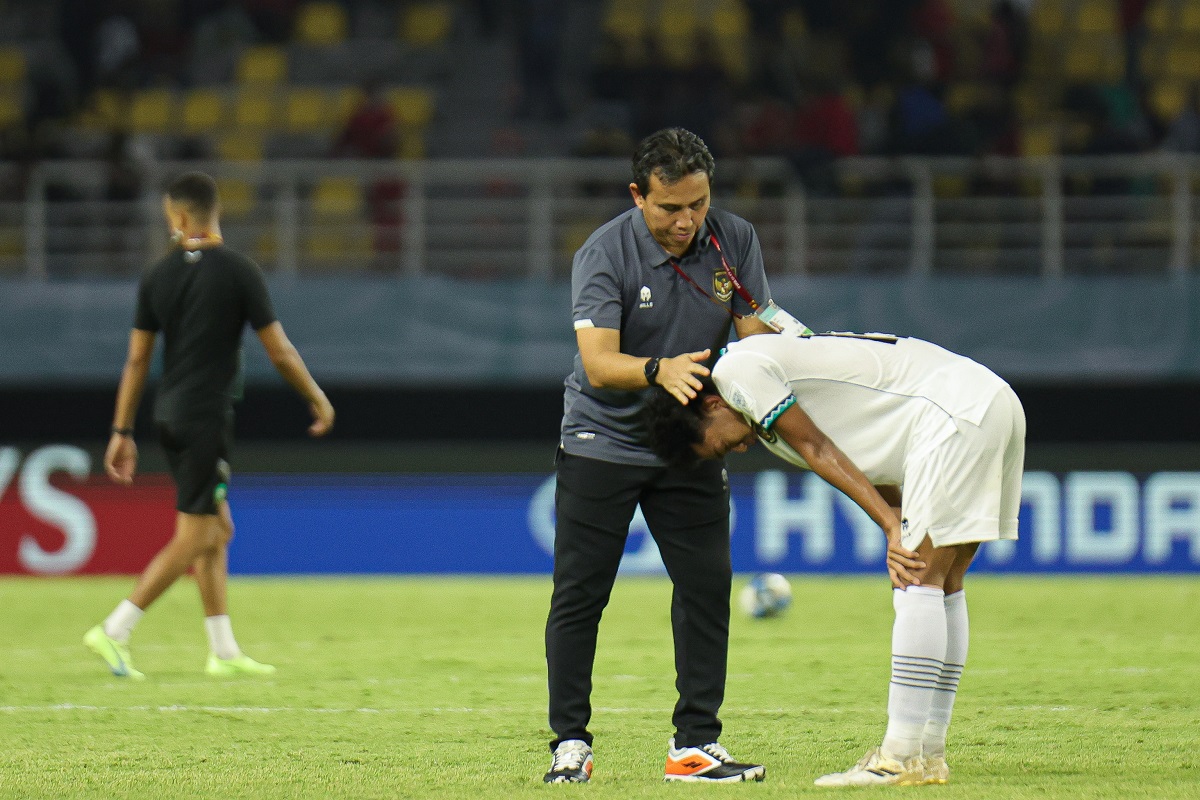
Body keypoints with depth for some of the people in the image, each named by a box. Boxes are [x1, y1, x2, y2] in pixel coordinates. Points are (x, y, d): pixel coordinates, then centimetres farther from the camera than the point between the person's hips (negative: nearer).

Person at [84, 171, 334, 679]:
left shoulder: (157, 276, 3)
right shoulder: (239, 272, -10)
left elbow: (137, 359, 4)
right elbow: (279, 352, -7)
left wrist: (122, 433, 10)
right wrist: (318, 400, 8)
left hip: (170, 416, 6)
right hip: (208, 418, -6)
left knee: (219, 530, 14)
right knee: (193, 538, -3)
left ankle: (224, 651, 14)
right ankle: (114, 632, -10)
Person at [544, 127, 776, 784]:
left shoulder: (735, 242, -7)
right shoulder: (603, 255, -19)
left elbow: (755, 336, -8)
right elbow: (599, 364, -27)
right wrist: (659, 370, -47)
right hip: (601, 441, -3)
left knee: (707, 584, -3)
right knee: (580, 594, -3)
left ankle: (695, 745, 2)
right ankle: (570, 743, 6)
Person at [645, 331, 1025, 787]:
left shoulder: (735, 371, -5)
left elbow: (819, 453, -7)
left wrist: (893, 527, -7)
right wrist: (898, 537, 1)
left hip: (955, 408, -10)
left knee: (918, 583, -10)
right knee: (942, 586, 12)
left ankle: (902, 758, -12)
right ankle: (929, 755, 14)